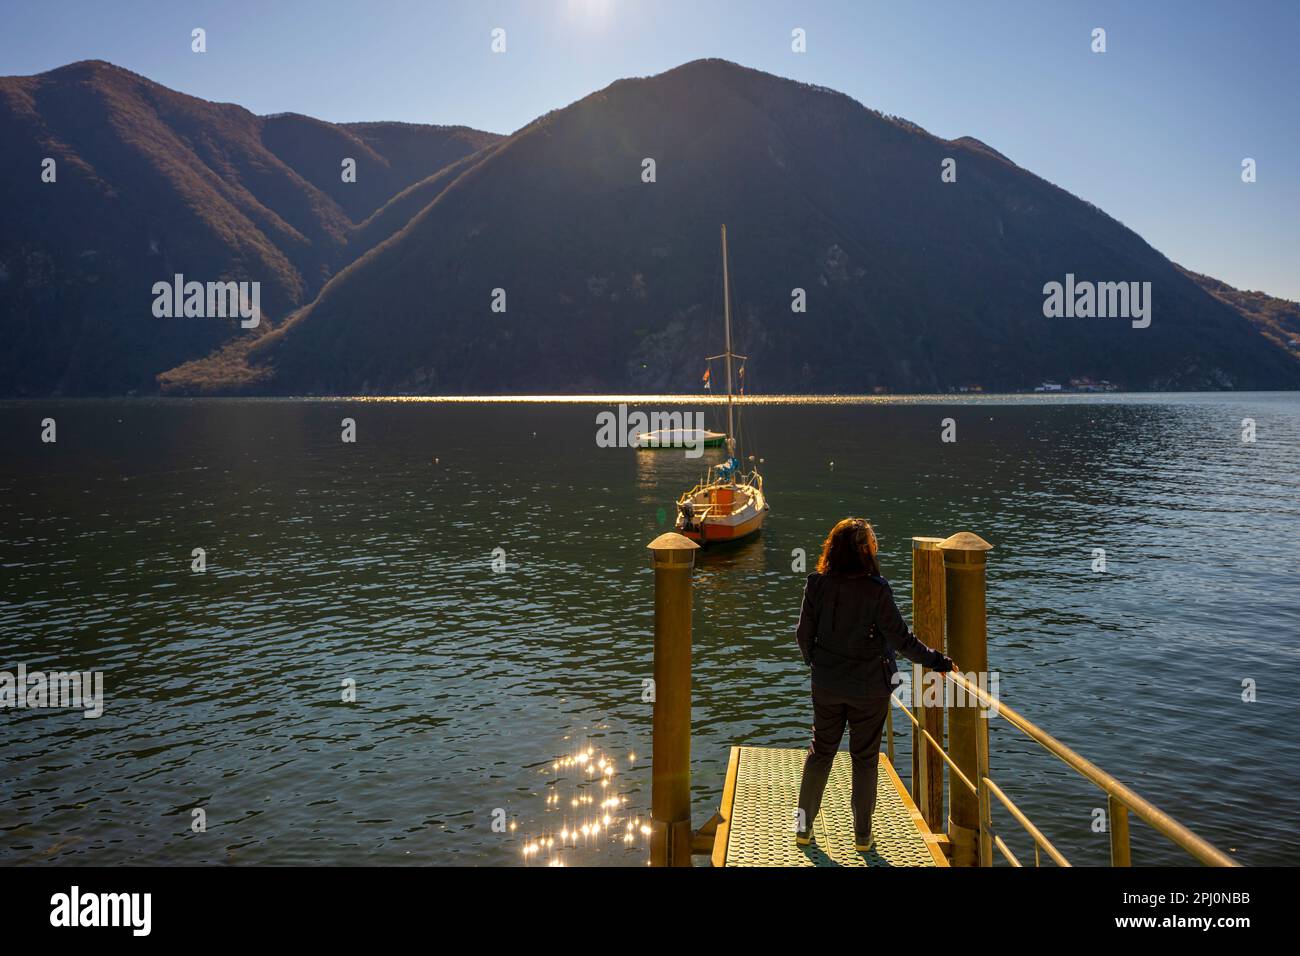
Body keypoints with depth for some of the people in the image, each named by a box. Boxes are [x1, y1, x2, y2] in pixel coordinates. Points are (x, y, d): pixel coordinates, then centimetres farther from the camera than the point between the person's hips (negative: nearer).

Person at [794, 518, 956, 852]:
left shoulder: (817, 584, -10)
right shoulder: (876, 590, -20)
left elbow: (804, 633, -2)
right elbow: (901, 639, -16)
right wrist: (937, 661, -3)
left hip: (827, 685, 3)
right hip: (869, 687, -3)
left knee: (820, 751, 17)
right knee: (865, 757, 12)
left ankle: (803, 826, 24)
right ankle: (862, 835, 23)